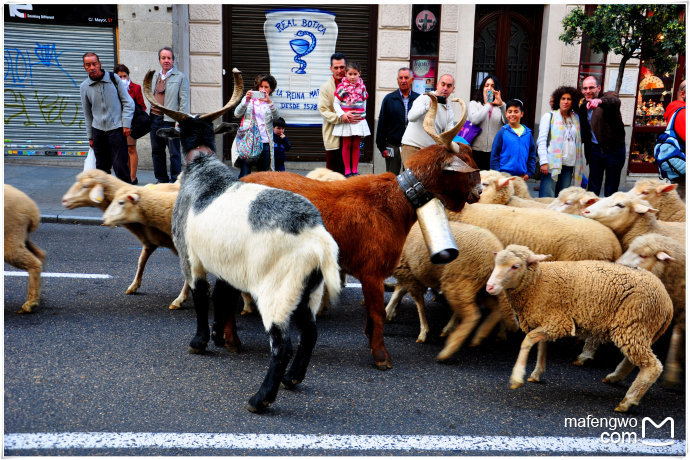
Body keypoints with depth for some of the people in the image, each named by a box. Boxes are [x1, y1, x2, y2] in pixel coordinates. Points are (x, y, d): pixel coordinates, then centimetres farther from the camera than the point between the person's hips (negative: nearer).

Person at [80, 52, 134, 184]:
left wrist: (126, 124, -6)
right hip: (98, 130, 3)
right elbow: (87, 113, 15)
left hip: (116, 128, -3)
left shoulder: (113, 78, 0)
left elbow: (128, 103, 3)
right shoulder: (84, 86, 7)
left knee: (120, 165, -9)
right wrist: (90, 136, 14)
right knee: (102, 167, 7)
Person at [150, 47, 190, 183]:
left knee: (174, 152, -2)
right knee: (156, 151, 11)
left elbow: (184, 101, -6)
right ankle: (162, 180, 21)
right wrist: (149, 117, 13)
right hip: (155, 118, 7)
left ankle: (175, 181, 5)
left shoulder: (181, 77, -1)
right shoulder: (155, 77, 17)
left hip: (170, 120, -6)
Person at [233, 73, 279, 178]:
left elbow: (276, 116, -6)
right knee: (244, 174, -8)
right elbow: (237, 114, -1)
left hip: (265, 142, 1)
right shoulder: (249, 99, 14)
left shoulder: (270, 104, 15)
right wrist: (246, 100, -17)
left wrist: (269, 102, -23)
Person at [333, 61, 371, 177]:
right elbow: (336, 103, -3)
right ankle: (347, 170, 10)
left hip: (359, 120, 3)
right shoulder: (342, 87, -4)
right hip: (346, 121, -3)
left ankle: (354, 170, 14)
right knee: (346, 145, 3)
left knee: (356, 146, 7)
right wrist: (342, 114, -14)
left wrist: (363, 114, 8)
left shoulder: (362, 87, 6)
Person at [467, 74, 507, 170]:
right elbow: (474, 120, -9)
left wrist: (501, 104, -14)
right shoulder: (474, 104, 11)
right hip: (477, 150, -1)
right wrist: (488, 105, -4)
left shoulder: (501, 106, 14)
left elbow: (508, 122, -4)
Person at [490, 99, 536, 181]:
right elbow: (494, 155, -1)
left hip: (521, 176, 3)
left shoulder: (528, 133, 7)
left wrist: (529, 173, 6)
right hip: (504, 175, -3)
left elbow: (532, 154, 13)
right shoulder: (502, 132, -2)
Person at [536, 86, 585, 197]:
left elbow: (579, 142, 21)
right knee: (547, 198, -9)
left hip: (569, 165, 4)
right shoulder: (549, 116, 5)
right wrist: (543, 162, -11)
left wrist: (580, 162, 12)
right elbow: (541, 141, -2)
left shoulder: (576, 118, 17)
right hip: (552, 163, -4)